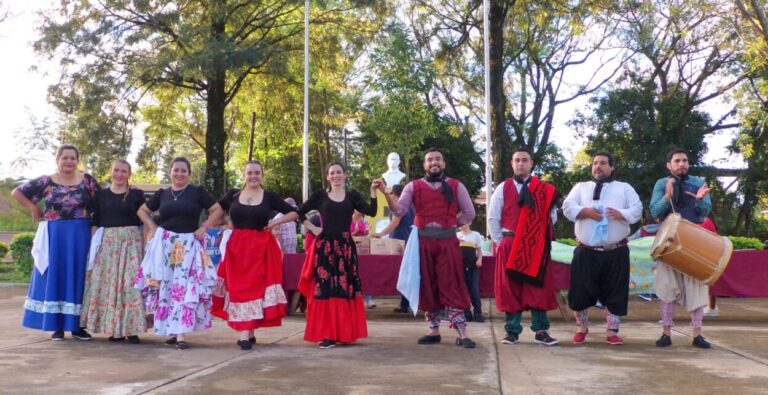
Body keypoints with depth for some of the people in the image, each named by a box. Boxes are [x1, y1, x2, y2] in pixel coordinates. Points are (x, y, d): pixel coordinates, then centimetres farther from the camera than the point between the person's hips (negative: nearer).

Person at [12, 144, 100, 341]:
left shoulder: (87, 180, 1)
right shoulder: (46, 181, 1)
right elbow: (17, 192, 8)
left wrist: (94, 223, -7)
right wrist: (34, 209, 3)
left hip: (80, 236, 0)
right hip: (54, 236, 0)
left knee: (77, 277, 3)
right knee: (54, 277, 2)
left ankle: (77, 324, 11)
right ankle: (57, 325, 9)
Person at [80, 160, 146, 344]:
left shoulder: (137, 194, 6)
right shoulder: (101, 194, 10)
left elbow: (144, 220, 4)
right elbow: (96, 222, 10)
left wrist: (146, 244, -3)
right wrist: (94, 244, 2)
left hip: (131, 242, -2)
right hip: (106, 242, 2)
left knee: (130, 282, -6)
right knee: (107, 283, -1)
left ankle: (131, 329, -1)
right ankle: (114, 328, 5)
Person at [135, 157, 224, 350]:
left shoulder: (197, 192, 1)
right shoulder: (162, 193, 9)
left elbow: (217, 210, 3)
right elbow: (142, 211, 19)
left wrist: (203, 228, -6)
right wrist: (153, 228, 5)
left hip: (188, 245, -3)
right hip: (164, 244, 3)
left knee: (185, 288, -9)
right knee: (165, 287, 3)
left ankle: (180, 334, -12)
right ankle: (171, 331, 13)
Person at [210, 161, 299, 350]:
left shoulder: (270, 197, 2)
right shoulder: (233, 194, 6)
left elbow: (294, 213, 7)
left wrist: (275, 222, -5)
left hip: (261, 249, -1)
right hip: (237, 249, 2)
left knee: (255, 287, -4)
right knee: (239, 288, 0)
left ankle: (247, 333, -2)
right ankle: (246, 333, 7)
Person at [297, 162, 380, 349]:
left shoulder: (352, 196, 9)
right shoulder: (320, 195, 7)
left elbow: (371, 212, -3)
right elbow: (300, 212, 13)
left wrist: (373, 192, -13)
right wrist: (312, 228, 3)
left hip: (345, 246, 1)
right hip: (325, 246, -1)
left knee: (345, 288, 2)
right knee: (324, 289, -4)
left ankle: (344, 332, 12)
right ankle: (326, 334, -2)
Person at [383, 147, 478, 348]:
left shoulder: (456, 186, 6)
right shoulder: (413, 187, 6)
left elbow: (469, 213, 10)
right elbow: (399, 210, -6)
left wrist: (451, 224, 5)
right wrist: (387, 194, -21)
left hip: (447, 241, -1)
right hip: (423, 242, 2)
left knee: (451, 287, -4)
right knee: (427, 287, 7)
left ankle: (461, 334, -5)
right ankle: (434, 331, 16)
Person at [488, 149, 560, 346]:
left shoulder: (544, 190, 3)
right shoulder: (502, 188, 4)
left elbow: (552, 216, 7)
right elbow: (492, 218, 5)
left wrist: (542, 235, 0)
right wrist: (500, 242, 2)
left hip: (536, 246, 0)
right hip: (509, 246, 0)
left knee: (538, 287, 1)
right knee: (510, 289, 2)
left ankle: (540, 331, 6)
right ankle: (512, 331, 9)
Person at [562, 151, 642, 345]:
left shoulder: (625, 188, 13)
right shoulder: (581, 187, 13)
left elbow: (637, 210, 1)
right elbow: (568, 207, -1)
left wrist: (621, 214, -18)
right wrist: (585, 211, -18)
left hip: (616, 252, 0)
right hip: (586, 252, 0)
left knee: (615, 293, 3)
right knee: (580, 291, 1)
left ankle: (612, 331, 14)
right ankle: (582, 328, 21)